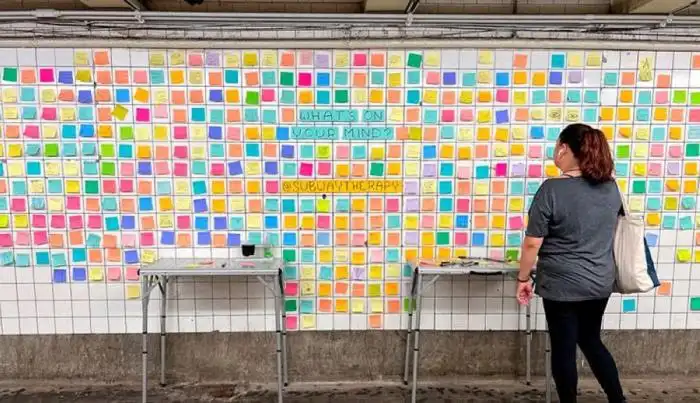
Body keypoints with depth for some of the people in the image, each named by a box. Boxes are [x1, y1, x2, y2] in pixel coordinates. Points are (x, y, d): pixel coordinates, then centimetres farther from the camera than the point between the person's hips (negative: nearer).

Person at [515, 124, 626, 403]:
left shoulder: (552, 189, -19)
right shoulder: (610, 186, 1)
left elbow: (532, 243, -17)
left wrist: (523, 278, -4)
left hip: (562, 285, -6)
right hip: (600, 283, 6)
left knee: (564, 349, 10)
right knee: (591, 340, 24)